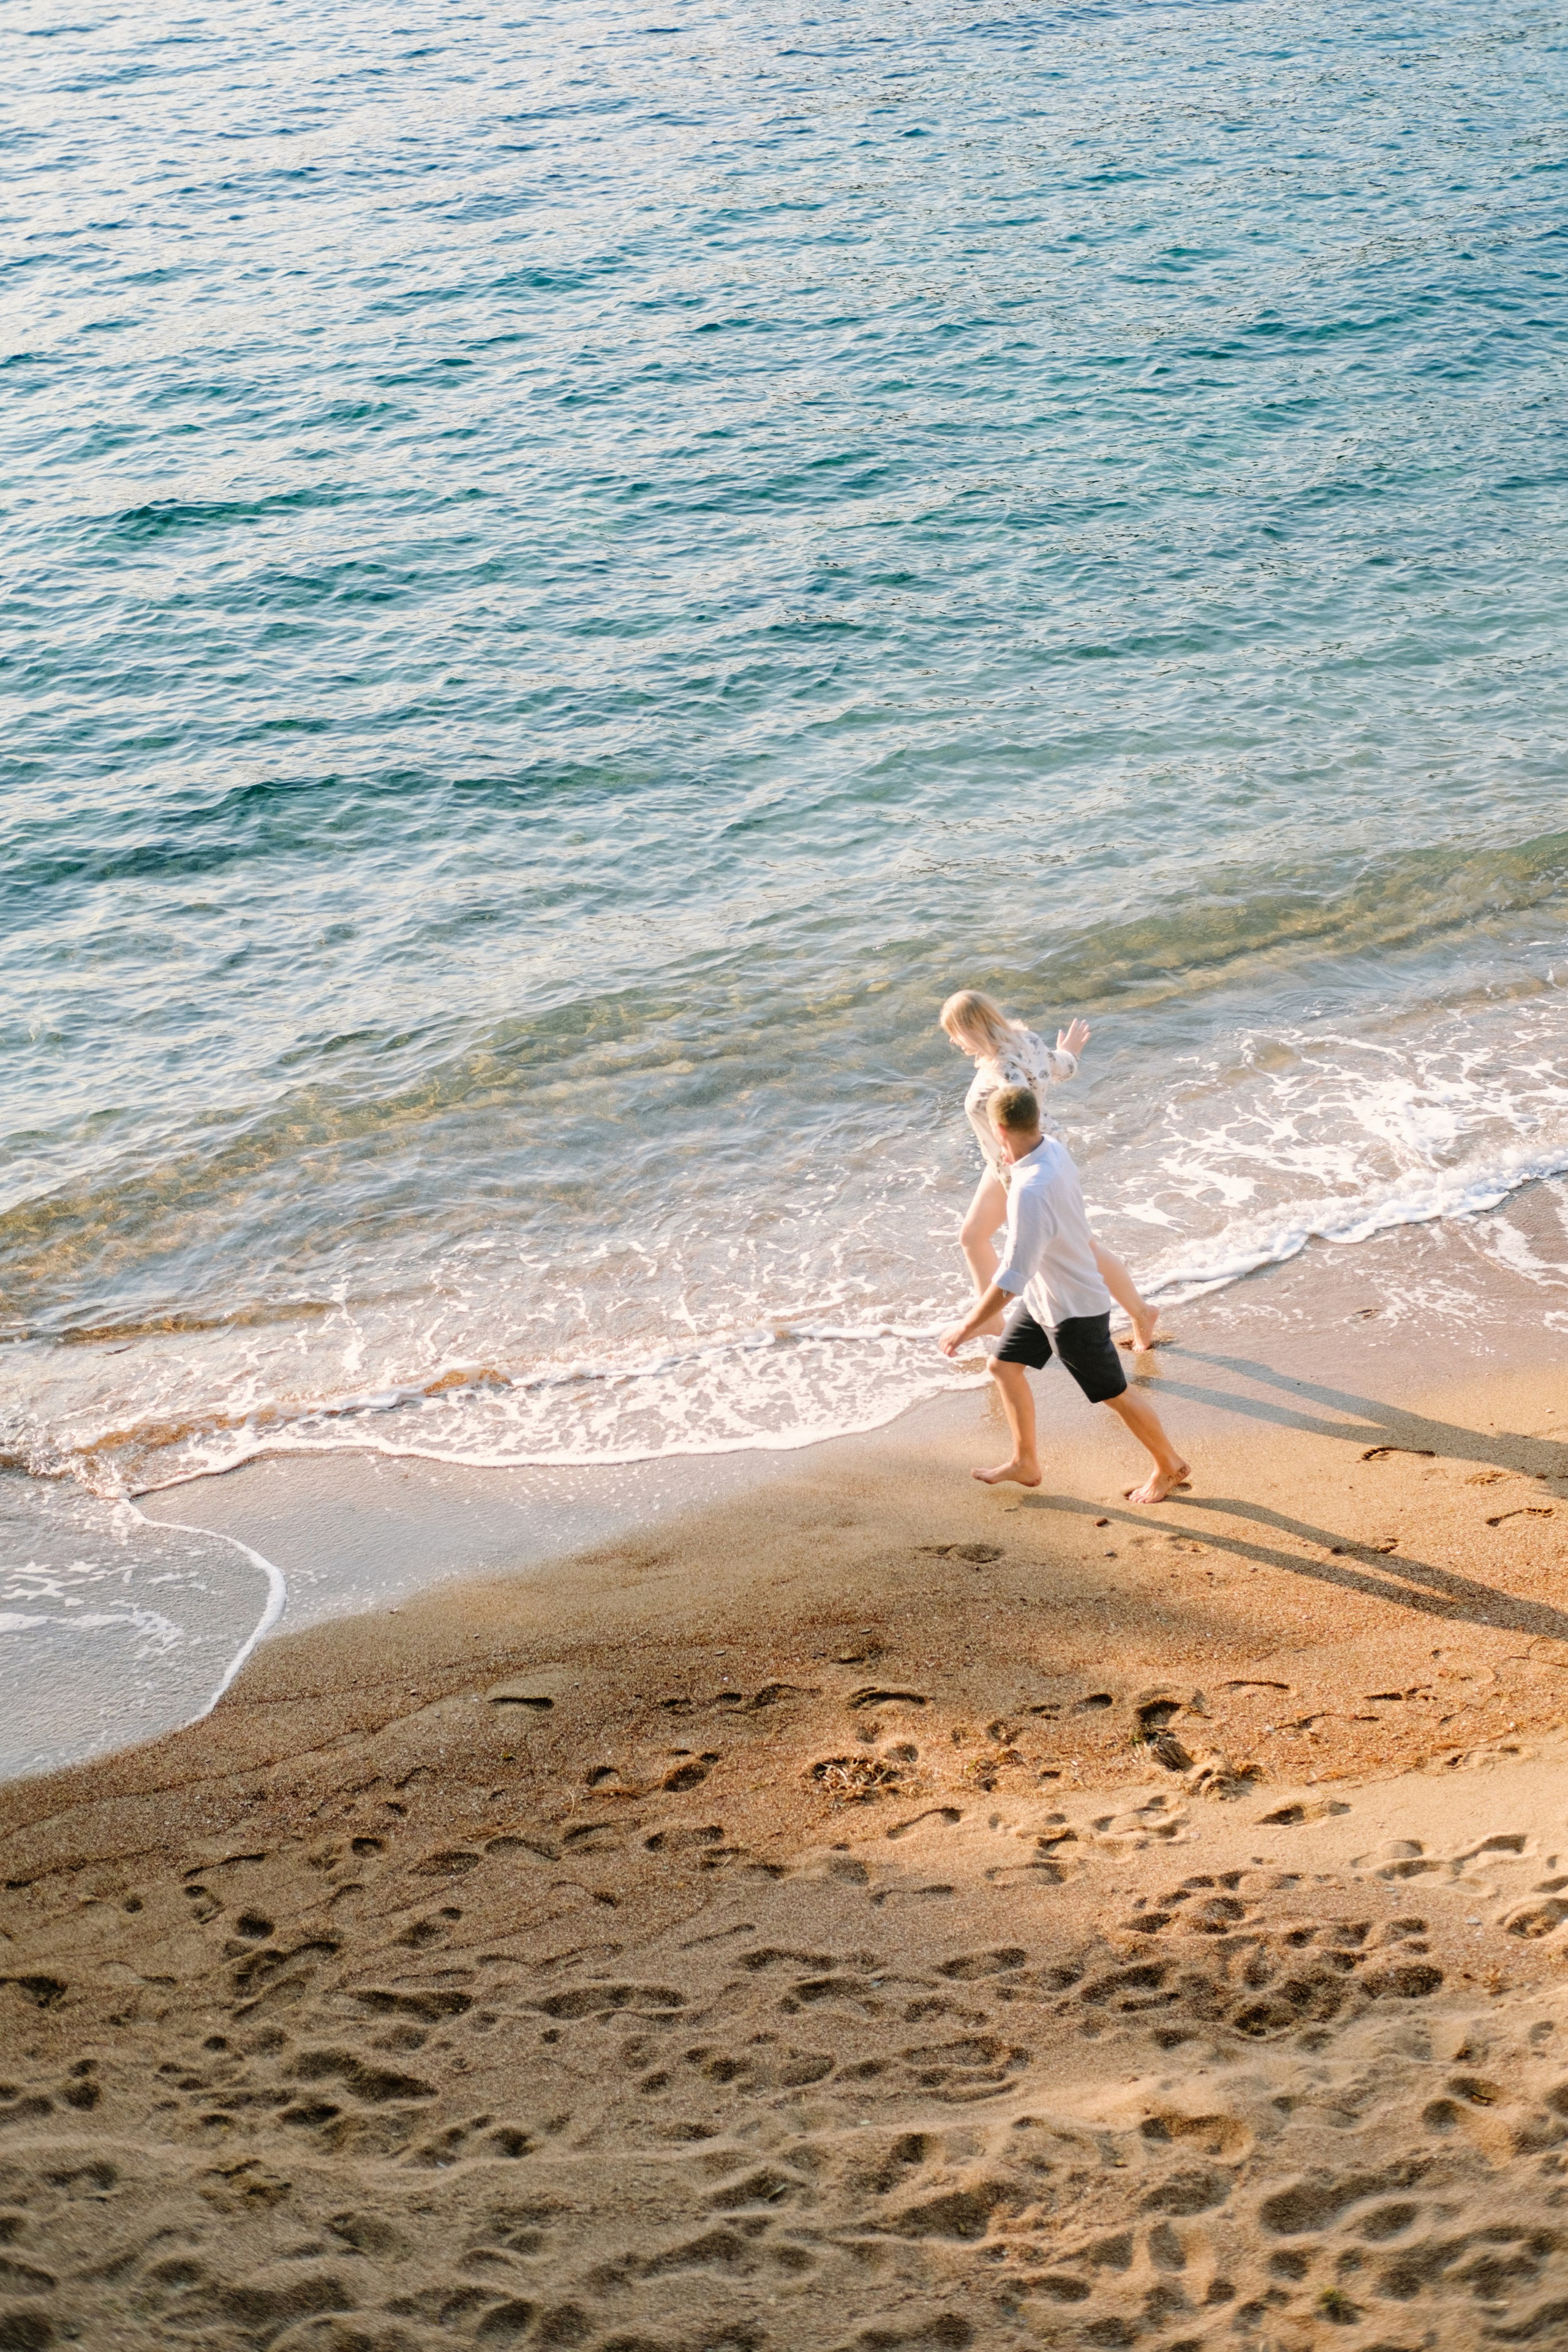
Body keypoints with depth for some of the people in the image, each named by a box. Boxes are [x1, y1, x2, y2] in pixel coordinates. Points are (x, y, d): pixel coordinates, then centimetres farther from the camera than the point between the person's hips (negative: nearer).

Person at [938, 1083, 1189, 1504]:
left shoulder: (1031, 1192, -38)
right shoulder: (1054, 1149, -11)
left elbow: (1013, 1278, -36)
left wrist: (967, 1327, -28)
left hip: (1074, 1310, -9)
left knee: (1114, 1394, 10)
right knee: (1005, 1366, 17)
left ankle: (1170, 1467, 30)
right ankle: (1025, 1462, 32)